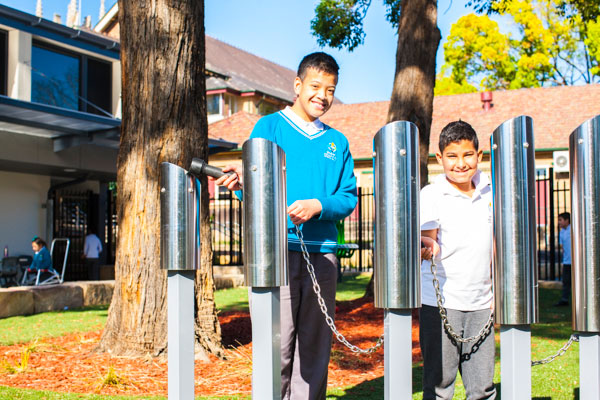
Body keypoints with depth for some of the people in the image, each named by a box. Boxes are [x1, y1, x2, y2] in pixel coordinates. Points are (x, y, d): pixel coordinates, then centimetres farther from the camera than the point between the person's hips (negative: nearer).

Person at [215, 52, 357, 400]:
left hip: (323, 251, 4)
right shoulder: (270, 127, 7)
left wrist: (317, 206, -9)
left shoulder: (337, 142, 17)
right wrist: (243, 182, -24)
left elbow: (349, 197, 10)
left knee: (316, 346, 7)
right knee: (279, 346, -5)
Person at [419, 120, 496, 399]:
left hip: (481, 303, 4)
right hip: (440, 302, -4)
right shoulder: (431, 195, -6)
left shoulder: (489, 191, 8)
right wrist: (428, 248, -35)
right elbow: (431, 245, -11)